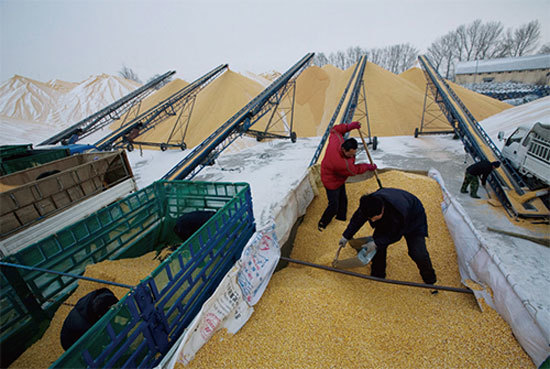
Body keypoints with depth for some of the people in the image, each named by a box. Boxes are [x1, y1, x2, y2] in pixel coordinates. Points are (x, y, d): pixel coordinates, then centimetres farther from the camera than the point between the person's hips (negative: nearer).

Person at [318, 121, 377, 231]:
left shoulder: (337, 140, -25)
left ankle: (341, 218, 44)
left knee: (343, 200, 22)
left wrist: (349, 126, -14)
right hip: (331, 182, -9)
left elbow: (335, 130, -2)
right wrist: (369, 167, -3)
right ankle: (322, 224, 26)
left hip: (339, 179, 9)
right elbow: (355, 170, -20)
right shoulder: (343, 164, -42)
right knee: (334, 206, 3)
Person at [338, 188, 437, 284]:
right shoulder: (369, 202, -32)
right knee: (378, 245, -8)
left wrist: (376, 243, -31)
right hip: (388, 219, 4)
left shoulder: (398, 211, -46)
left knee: (417, 253, -11)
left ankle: (430, 280, 21)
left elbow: (396, 234, -27)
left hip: (413, 219, -4)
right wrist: (346, 236, -8)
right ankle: (377, 276, 14)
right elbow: (358, 218, -12)